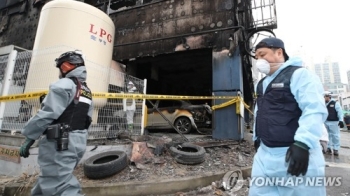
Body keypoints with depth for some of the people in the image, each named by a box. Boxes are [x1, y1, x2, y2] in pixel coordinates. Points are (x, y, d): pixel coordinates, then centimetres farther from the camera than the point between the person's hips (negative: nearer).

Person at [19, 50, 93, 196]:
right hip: (78, 142, 9)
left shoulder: (64, 85, -11)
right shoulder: (87, 92, 14)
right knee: (50, 179, 25)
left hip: (59, 143, -9)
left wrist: (29, 137, -7)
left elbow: (47, 114, -16)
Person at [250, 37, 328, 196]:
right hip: (265, 153, 8)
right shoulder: (261, 84, 16)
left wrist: (302, 143, -27)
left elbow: (314, 110, -19)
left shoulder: (299, 74, -8)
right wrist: (256, 137, 24)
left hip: (295, 152, -7)